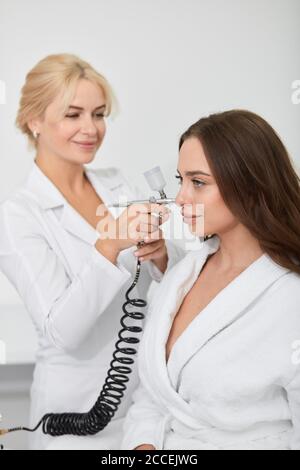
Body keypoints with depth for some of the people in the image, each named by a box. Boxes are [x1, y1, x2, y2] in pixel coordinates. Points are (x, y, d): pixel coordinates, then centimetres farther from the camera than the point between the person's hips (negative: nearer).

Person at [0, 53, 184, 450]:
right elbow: (62, 332, -22)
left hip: (150, 387, 5)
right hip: (79, 403, -4)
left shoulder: (118, 184, 0)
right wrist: (109, 247, -34)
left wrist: (160, 253, -20)